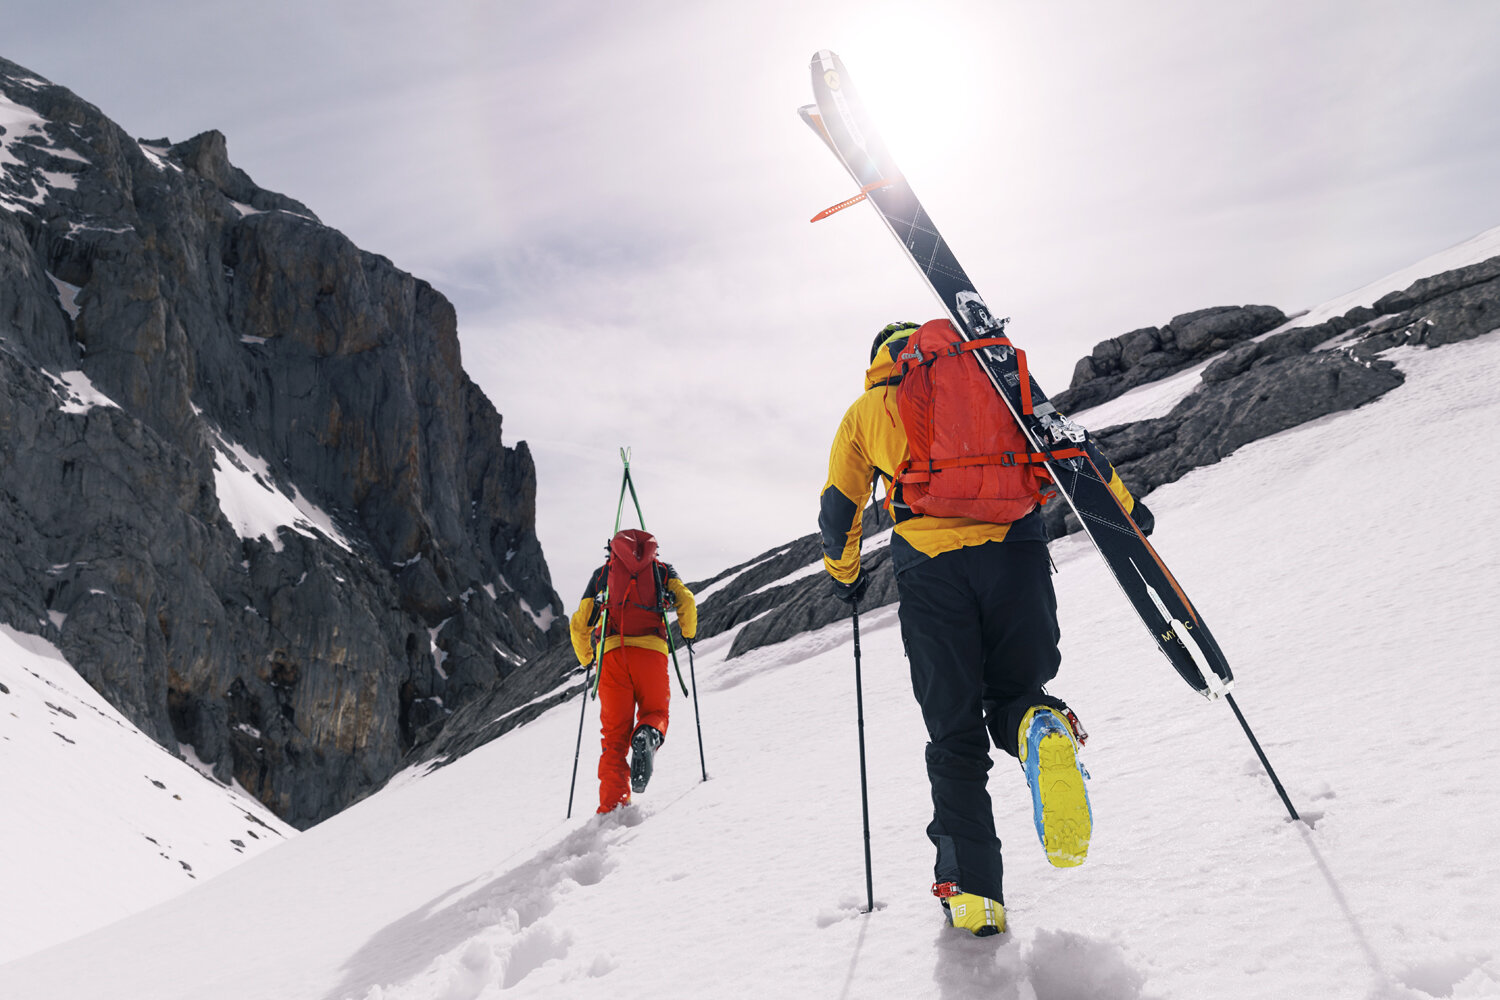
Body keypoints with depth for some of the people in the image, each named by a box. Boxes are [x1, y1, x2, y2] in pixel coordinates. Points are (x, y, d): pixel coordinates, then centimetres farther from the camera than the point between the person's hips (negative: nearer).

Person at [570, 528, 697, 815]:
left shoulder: (602, 572, 23)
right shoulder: (662, 569, 21)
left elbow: (579, 624, 17)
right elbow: (686, 601, 2)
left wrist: (587, 661, 30)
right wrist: (688, 634, 19)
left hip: (611, 652, 1)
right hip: (651, 651, -1)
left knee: (615, 732, 8)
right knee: (655, 713, 18)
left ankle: (613, 804, -5)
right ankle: (648, 736, -19)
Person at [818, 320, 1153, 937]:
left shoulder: (866, 409, 22)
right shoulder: (990, 378, 25)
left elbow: (838, 510, 24)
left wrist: (845, 576, 39)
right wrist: (1123, 505, 21)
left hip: (929, 566, -1)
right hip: (1015, 549, 1)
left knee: (955, 736, 7)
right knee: (1014, 695, 16)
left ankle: (971, 892, -1)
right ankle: (1040, 730, -21)